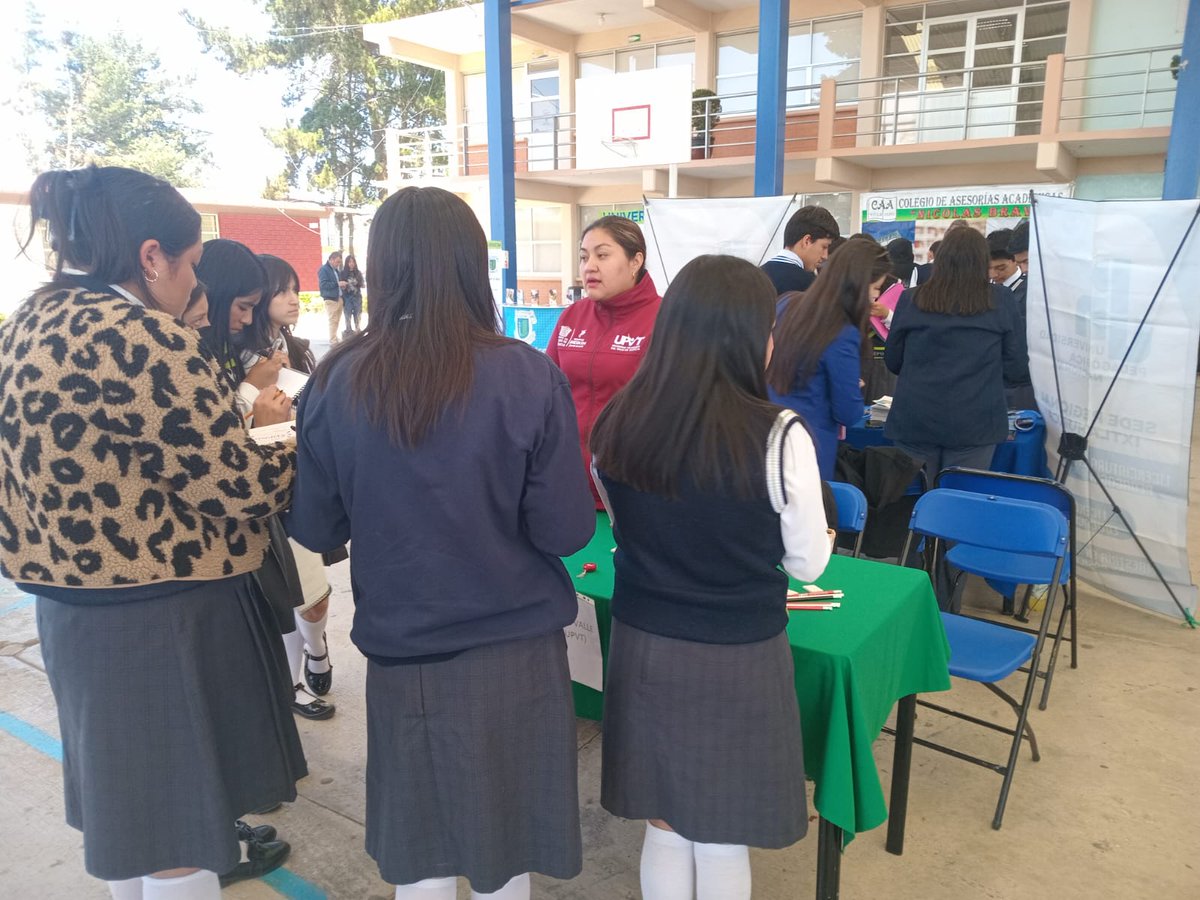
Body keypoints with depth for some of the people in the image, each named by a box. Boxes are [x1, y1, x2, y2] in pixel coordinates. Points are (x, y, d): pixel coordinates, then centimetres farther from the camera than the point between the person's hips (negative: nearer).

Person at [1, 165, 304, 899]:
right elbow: (234, 485, -21)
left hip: (74, 601, 9)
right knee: (179, 803, 9)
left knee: (124, 785, 24)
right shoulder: (142, 338, -22)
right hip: (163, 614, -9)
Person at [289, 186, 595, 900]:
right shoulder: (528, 375, -15)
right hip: (515, 649, -1)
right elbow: (567, 532, -12)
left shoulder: (337, 382, -9)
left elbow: (316, 531, 0)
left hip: (400, 653, 2)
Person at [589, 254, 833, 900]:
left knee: (664, 828, 21)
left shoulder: (616, 424, -7)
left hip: (641, 645, 4)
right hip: (737, 657, -3)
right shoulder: (777, 436, -19)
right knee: (722, 843, 17)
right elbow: (809, 564, -7)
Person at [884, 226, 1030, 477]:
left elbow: (892, 361, 10)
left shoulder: (910, 299, 0)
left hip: (915, 420, 1)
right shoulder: (1001, 301, -1)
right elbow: (1017, 368, 3)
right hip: (974, 423, -1)